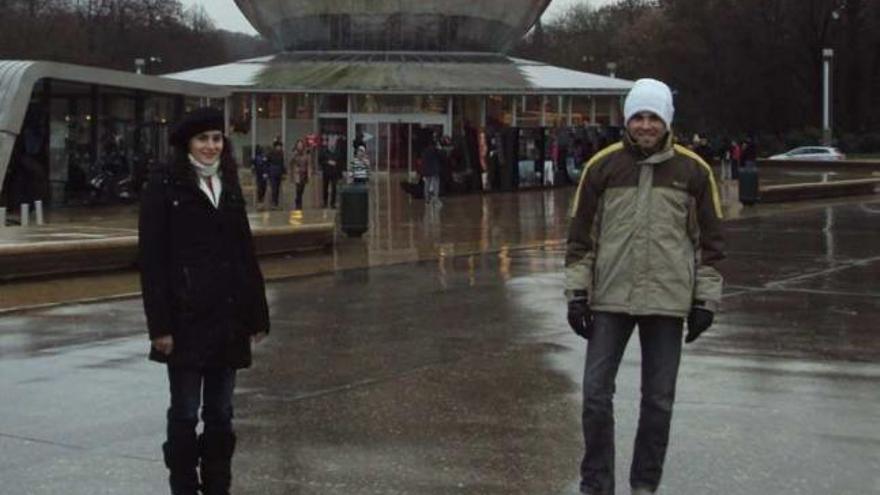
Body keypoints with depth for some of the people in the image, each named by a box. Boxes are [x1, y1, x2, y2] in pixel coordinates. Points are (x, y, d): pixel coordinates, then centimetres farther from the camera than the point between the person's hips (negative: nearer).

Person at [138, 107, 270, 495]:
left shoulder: (229, 187, 12)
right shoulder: (163, 187, -4)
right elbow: (152, 259, -8)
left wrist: (257, 314, 10)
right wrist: (160, 324, -14)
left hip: (227, 317, 5)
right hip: (186, 316, -5)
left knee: (220, 413, 11)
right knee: (185, 413, 3)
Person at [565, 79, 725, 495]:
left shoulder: (693, 170, 1)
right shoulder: (603, 165, 1)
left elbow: (709, 239, 6)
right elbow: (581, 233, 5)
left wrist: (706, 300, 3)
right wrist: (577, 293, 1)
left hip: (668, 301, 0)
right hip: (610, 299, 0)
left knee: (659, 399, 8)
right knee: (596, 393, 0)